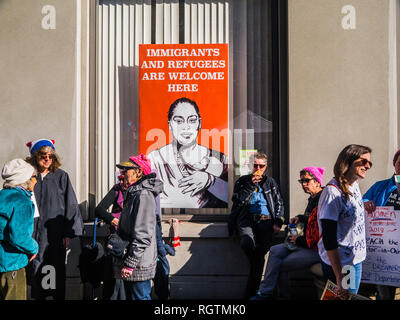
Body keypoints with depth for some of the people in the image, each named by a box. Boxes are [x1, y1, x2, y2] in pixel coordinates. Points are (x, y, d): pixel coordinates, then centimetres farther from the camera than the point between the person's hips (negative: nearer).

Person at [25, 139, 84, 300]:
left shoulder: (61, 176, 0)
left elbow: (70, 205, 0)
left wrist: (68, 232, -5)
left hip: (55, 232, -1)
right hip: (34, 233, 1)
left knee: (58, 268, 5)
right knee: (35, 269, 4)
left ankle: (59, 296, 16)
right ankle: (39, 296, 17)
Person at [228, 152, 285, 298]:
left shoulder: (270, 182, 20)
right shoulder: (242, 181, 16)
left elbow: (279, 203, 17)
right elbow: (237, 201, 3)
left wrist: (278, 222, 2)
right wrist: (250, 185, -5)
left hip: (265, 220, 1)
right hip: (246, 219, 0)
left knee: (261, 251, -22)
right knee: (247, 242, -34)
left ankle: (251, 292, -14)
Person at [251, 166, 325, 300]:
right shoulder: (313, 198, 12)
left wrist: (299, 240, -13)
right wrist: (299, 218, 13)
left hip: (317, 249, -10)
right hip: (306, 243, 10)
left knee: (281, 265, -7)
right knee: (275, 251, -1)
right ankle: (265, 292, -1)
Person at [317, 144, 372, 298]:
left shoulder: (355, 185, 5)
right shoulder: (333, 192, -21)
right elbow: (328, 239, -23)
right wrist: (339, 277, -24)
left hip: (357, 260, 8)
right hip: (340, 264, -8)